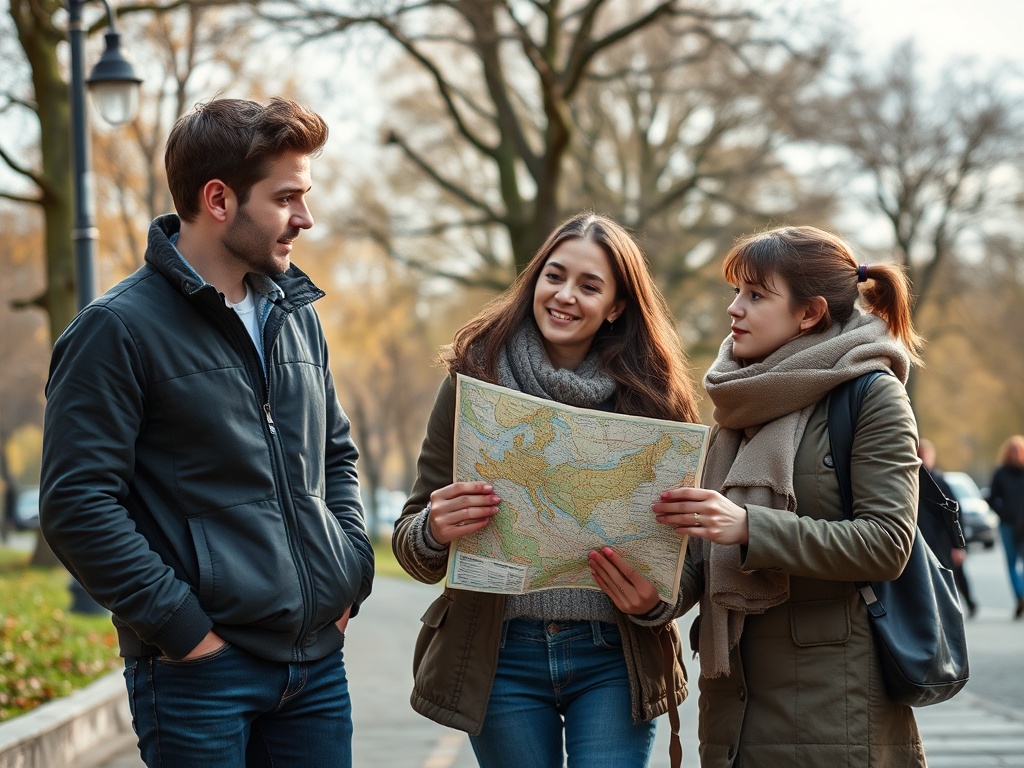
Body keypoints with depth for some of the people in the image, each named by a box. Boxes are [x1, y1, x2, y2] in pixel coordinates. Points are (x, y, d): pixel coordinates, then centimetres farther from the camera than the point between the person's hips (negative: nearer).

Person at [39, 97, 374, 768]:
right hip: (199, 674, -6)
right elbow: (78, 506, -14)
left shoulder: (297, 316, 13)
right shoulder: (118, 328, -9)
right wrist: (180, 625, -16)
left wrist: (351, 567, 9)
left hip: (317, 661, 7)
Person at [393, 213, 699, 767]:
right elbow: (410, 541, 1)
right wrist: (435, 530, -22)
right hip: (502, 655, 0)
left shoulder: (652, 397, 1)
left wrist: (655, 602, -16)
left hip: (613, 659, 0)